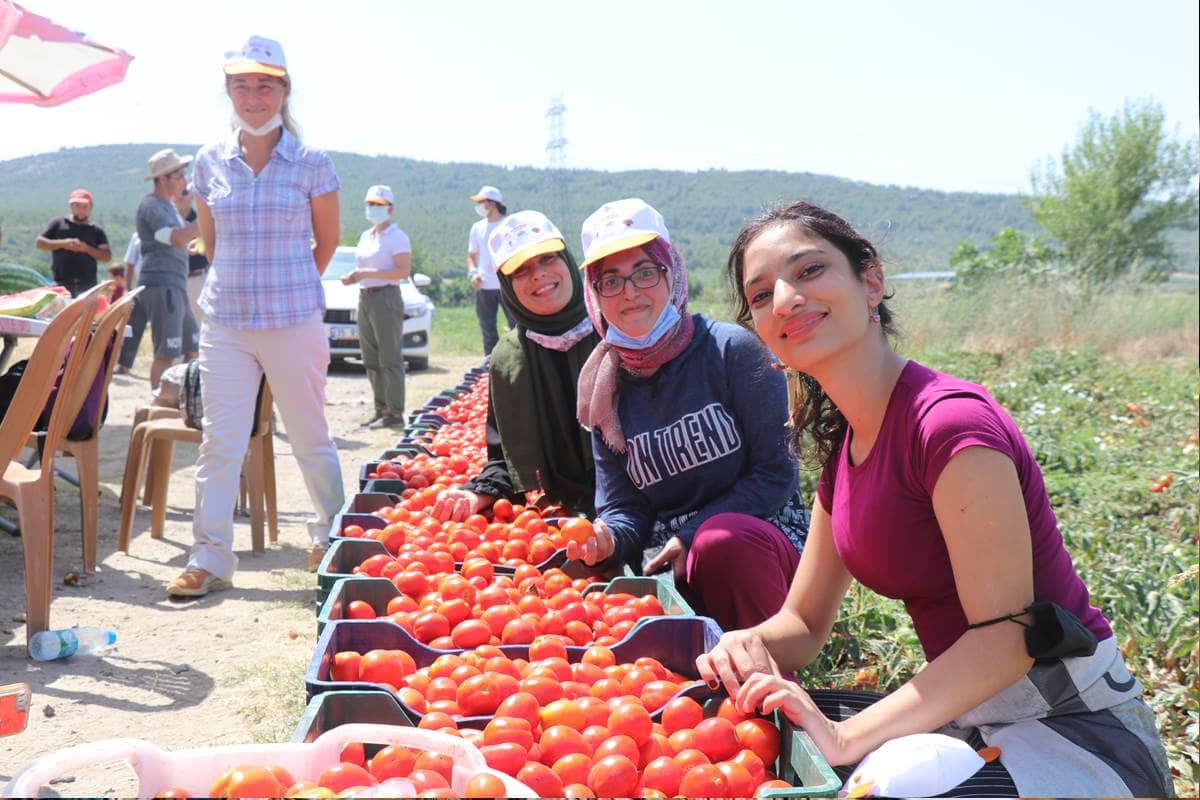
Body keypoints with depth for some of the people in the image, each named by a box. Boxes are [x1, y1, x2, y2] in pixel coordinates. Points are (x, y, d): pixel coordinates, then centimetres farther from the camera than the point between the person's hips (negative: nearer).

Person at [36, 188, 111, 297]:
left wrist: (87, 249, -10)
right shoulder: (58, 224, 12)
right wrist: (62, 244, -8)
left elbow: (107, 256, 5)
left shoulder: (96, 230, 12)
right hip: (62, 283, -1)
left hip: (87, 284, 1)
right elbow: (40, 243, 7)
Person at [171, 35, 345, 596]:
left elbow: (327, 240, 8)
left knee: (310, 439, 9)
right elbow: (209, 239, 16)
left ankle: (332, 540, 27)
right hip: (224, 323, 3)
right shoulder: (209, 162, 5)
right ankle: (210, 559, 10)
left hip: (294, 322, -2)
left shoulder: (311, 165, -3)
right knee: (219, 443, 3)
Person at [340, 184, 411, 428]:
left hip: (386, 298, -9)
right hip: (365, 298, 9)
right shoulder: (365, 236, 18)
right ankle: (381, 409, 18)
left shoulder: (397, 237, -8)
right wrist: (353, 276, 7)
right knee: (370, 360, 10)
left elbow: (404, 271, -17)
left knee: (390, 359, -7)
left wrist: (368, 273, -20)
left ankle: (395, 413, -3)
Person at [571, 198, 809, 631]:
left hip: (764, 539, -2)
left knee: (722, 540, -38)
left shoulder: (732, 349, -6)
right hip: (670, 568, 2)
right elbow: (624, 507, 7)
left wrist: (692, 535, -15)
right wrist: (607, 537, -17)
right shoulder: (607, 388, 7)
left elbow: (777, 472, -7)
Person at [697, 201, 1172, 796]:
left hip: (1073, 726, -7)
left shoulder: (950, 421, -22)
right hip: (964, 719, 8)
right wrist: (751, 646, -14)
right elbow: (804, 621, 9)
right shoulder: (844, 448, 5)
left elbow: (1005, 636, -25)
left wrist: (847, 737, -32)